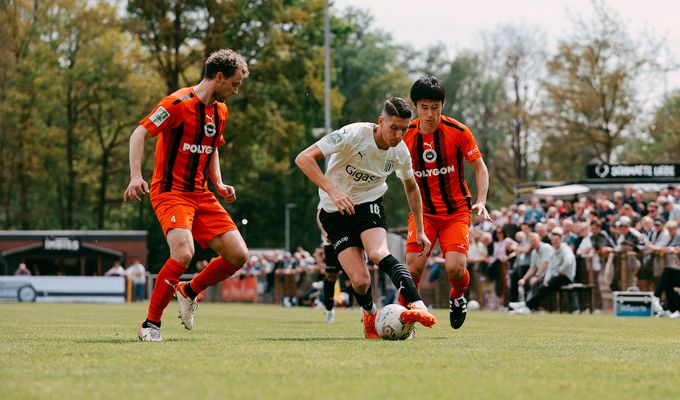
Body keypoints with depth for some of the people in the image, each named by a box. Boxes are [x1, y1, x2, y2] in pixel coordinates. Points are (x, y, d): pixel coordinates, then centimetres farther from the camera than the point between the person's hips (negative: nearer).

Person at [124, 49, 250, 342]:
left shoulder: (220, 111, 13)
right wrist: (136, 176, -26)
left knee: (238, 255, -4)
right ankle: (151, 324, -13)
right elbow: (139, 134, -14)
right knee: (184, 253, -28)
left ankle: (189, 291, 21)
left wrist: (218, 183, 13)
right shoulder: (179, 103, -12)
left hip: (201, 194, 8)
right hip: (170, 192, -8)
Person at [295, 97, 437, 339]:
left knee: (379, 254, -32)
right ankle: (370, 313, 19)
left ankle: (419, 307, -42)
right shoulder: (354, 134, -23)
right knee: (360, 281, -15)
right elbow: (303, 158, -26)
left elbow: (411, 187, 15)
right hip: (335, 211, -2)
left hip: (369, 204, 2)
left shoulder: (400, 152, -7)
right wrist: (332, 190, -37)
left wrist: (419, 231, 13)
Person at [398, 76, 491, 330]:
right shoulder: (405, 135, -3)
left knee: (455, 268, -18)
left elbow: (480, 168, -2)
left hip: (457, 211, -2)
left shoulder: (458, 132, -9)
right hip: (423, 211, 2)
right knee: (413, 266, -16)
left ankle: (457, 298, 17)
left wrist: (481, 202, -14)